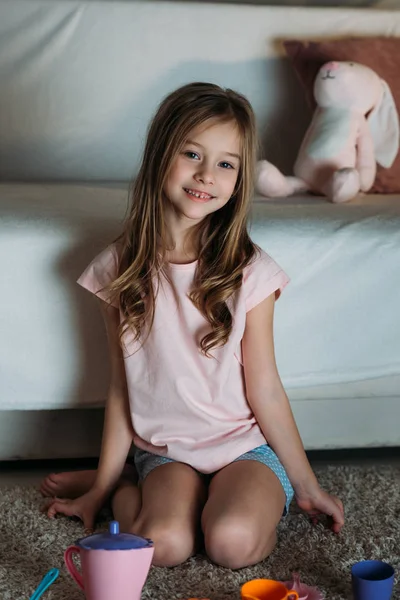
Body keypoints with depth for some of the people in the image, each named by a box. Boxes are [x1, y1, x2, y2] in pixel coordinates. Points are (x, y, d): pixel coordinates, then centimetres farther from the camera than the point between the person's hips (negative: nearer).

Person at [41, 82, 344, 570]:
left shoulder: (248, 272, -9)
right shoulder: (121, 268, -2)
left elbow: (265, 391, -3)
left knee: (232, 541, -29)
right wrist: (102, 488, 8)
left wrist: (307, 485, 0)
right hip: (166, 450, 2)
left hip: (246, 444, -1)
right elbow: (121, 388, 4)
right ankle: (120, 487, 6)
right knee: (164, 542, -26)